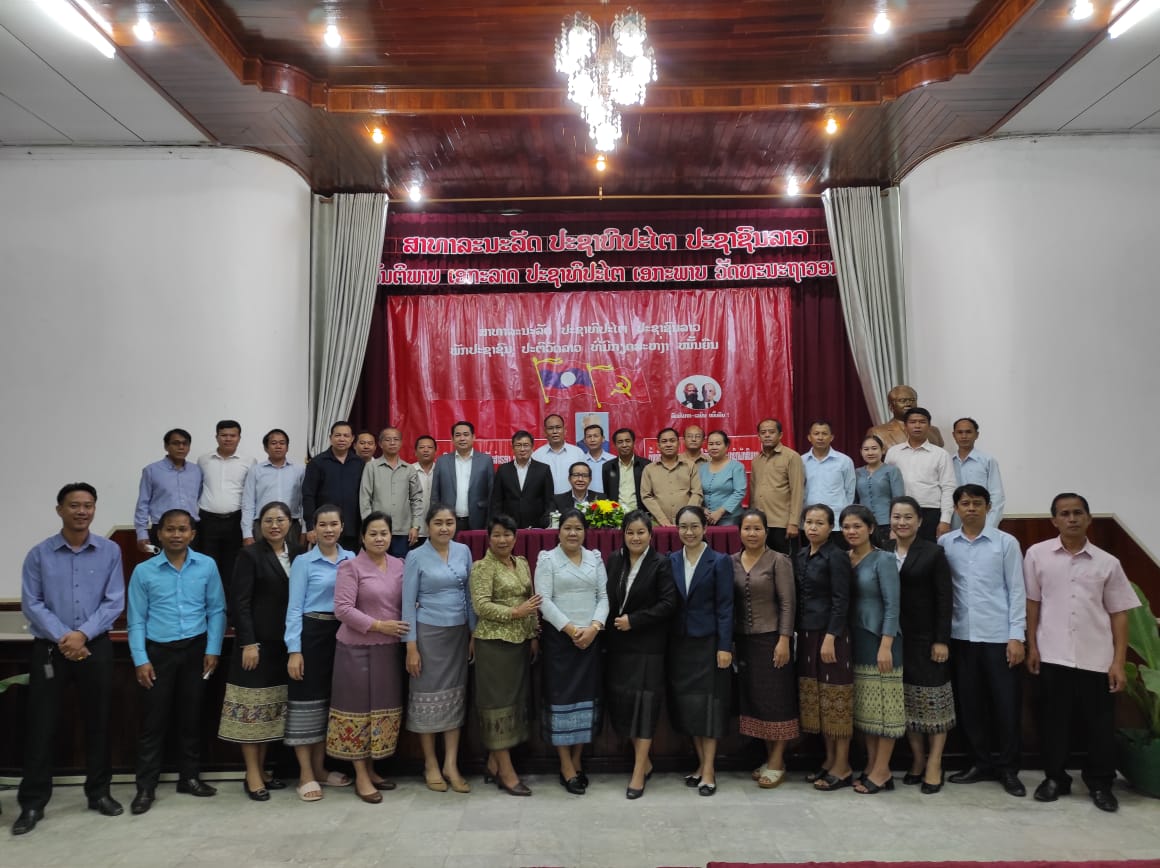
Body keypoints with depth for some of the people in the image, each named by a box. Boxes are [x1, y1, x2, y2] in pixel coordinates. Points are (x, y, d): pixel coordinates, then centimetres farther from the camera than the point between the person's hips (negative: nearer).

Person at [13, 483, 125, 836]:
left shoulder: (110, 551, -1)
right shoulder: (39, 554, -2)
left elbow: (114, 602, -4)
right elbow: (31, 603, -5)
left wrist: (83, 634, -14)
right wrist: (62, 638, -15)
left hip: (96, 647, 1)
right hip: (49, 648, 0)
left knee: (97, 722, 9)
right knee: (41, 724, 3)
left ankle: (98, 792, 23)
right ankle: (33, 802, 15)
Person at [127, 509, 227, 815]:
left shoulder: (207, 566, -2)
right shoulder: (143, 571, -3)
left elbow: (216, 610, 0)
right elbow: (137, 620, -1)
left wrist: (213, 650, -5)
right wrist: (141, 660, -7)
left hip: (195, 649, 1)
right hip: (159, 651, -1)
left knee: (192, 716, 12)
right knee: (153, 720, 3)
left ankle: (189, 777, 25)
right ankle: (146, 787, 14)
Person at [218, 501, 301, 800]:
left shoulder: (298, 554, 7)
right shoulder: (251, 555, -6)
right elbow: (239, 603, -11)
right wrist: (248, 643, -17)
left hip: (285, 643, 5)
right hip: (258, 642, -5)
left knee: (271, 709, 12)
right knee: (252, 708, 1)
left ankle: (262, 770, 23)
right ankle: (252, 776, 9)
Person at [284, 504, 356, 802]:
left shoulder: (352, 559, 6)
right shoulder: (303, 562, -3)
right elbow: (294, 607, -6)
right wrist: (294, 650, -12)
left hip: (342, 634, 4)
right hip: (311, 633, -4)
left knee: (331, 699, 12)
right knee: (307, 700, -1)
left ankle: (319, 768, 25)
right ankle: (306, 774, 9)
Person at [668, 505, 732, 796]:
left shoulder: (720, 561, -5)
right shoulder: (671, 561, 5)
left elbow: (725, 607, -7)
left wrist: (724, 647, -12)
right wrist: (666, 643, 1)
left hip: (708, 642, -4)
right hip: (679, 642, 4)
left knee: (708, 703, 0)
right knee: (686, 704, 9)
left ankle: (709, 770, 10)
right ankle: (702, 763, 23)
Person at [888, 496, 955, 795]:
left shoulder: (934, 553, -4)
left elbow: (944, 599, -7)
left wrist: (942, 640, -11)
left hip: (926, 637, -3)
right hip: (895, 638, 3)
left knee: (933, 699, 2)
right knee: (906, 700, 10)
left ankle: (934, 764, 12)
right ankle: (917, 758, 24)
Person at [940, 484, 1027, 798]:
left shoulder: (1006, 542, -1)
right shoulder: (944, 543, 4)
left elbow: (1017, 591, -2)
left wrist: (1017, 636, -6)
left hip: (999, 636, -2)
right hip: (961, 636, 2)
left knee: (1006, 703, 3)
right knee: (970, 703, 10)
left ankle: (1008, 768, 19)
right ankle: (981, 762, 24)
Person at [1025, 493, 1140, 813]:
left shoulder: (1107, 563, 1)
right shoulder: (1037, 555, -1)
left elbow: (1119, 614, 3)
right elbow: (1031, 603, 4)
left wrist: (1118, 662, -1)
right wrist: (1032, 646, 1)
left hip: (1096, 659, 1)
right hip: (1052, 656, 0)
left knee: (1100, 724, 9)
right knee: (1053, 721, 9)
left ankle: (1100, 783, 27)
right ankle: (1055, 778, 25)